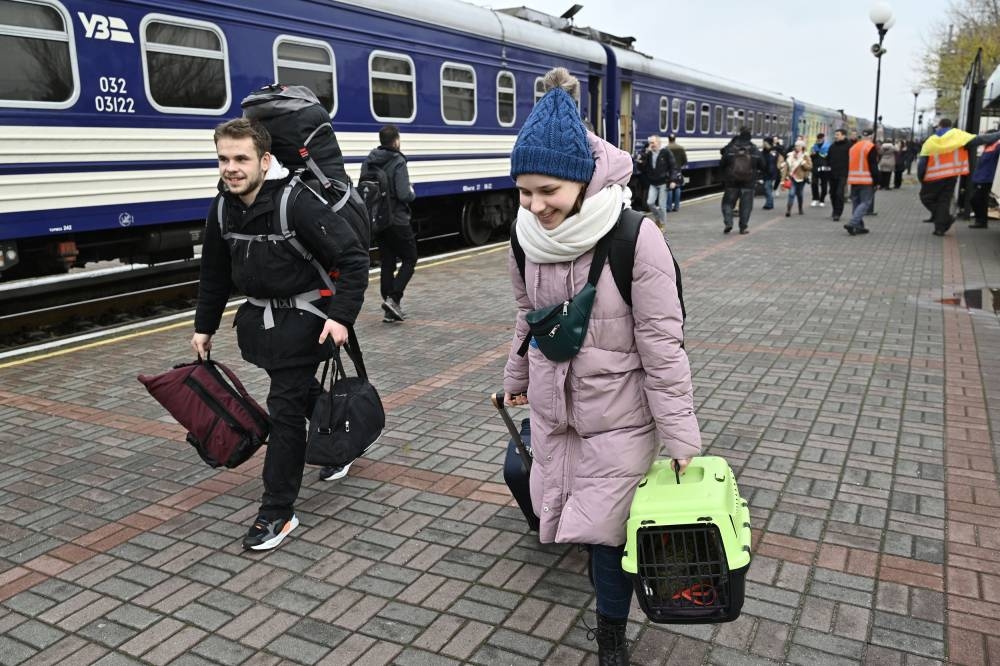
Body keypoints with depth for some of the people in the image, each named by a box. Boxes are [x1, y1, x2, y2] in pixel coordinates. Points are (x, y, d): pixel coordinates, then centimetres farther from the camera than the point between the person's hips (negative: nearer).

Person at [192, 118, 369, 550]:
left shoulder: (298, 204, -23)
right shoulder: (223, 208, -2)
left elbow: (354, 259, -21)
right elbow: (214, 273, 11)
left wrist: (341, 316, -27)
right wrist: (204, 326, 14)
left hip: (302, 316, -7)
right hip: (258, 315, 7)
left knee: (285, 407, -8)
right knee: (301, 390, 21)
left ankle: (278, 512, 2)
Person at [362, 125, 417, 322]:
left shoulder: (368, 162, 4)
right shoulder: (397, 162, -15)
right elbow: (404, 195, -21)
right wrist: (412, 192, -1)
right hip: (396, 221, -6)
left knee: (387, 262, 12)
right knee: (409, 259, 7)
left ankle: (390, 309, 13)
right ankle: (394, 299, -8)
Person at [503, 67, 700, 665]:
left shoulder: (636, 239, -23)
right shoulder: (528, 236, -6)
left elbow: (662, 344, -20)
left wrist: (681, 437, -17)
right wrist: (518, 379, 21)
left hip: (619, 414, -5)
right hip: (552, 408, 5)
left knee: (607, 527, 5)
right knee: (568, 512, 18)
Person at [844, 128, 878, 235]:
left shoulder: (853, 147, 14)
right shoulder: (871, 147, -8)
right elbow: (873, 166, -11)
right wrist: (876, 181, -7)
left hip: (853, 179, 7)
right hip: (866, 180, -7)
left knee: (856, 202, 12)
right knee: (865, 202, -5)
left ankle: (859, 226, 14)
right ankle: (852, 223, -20)